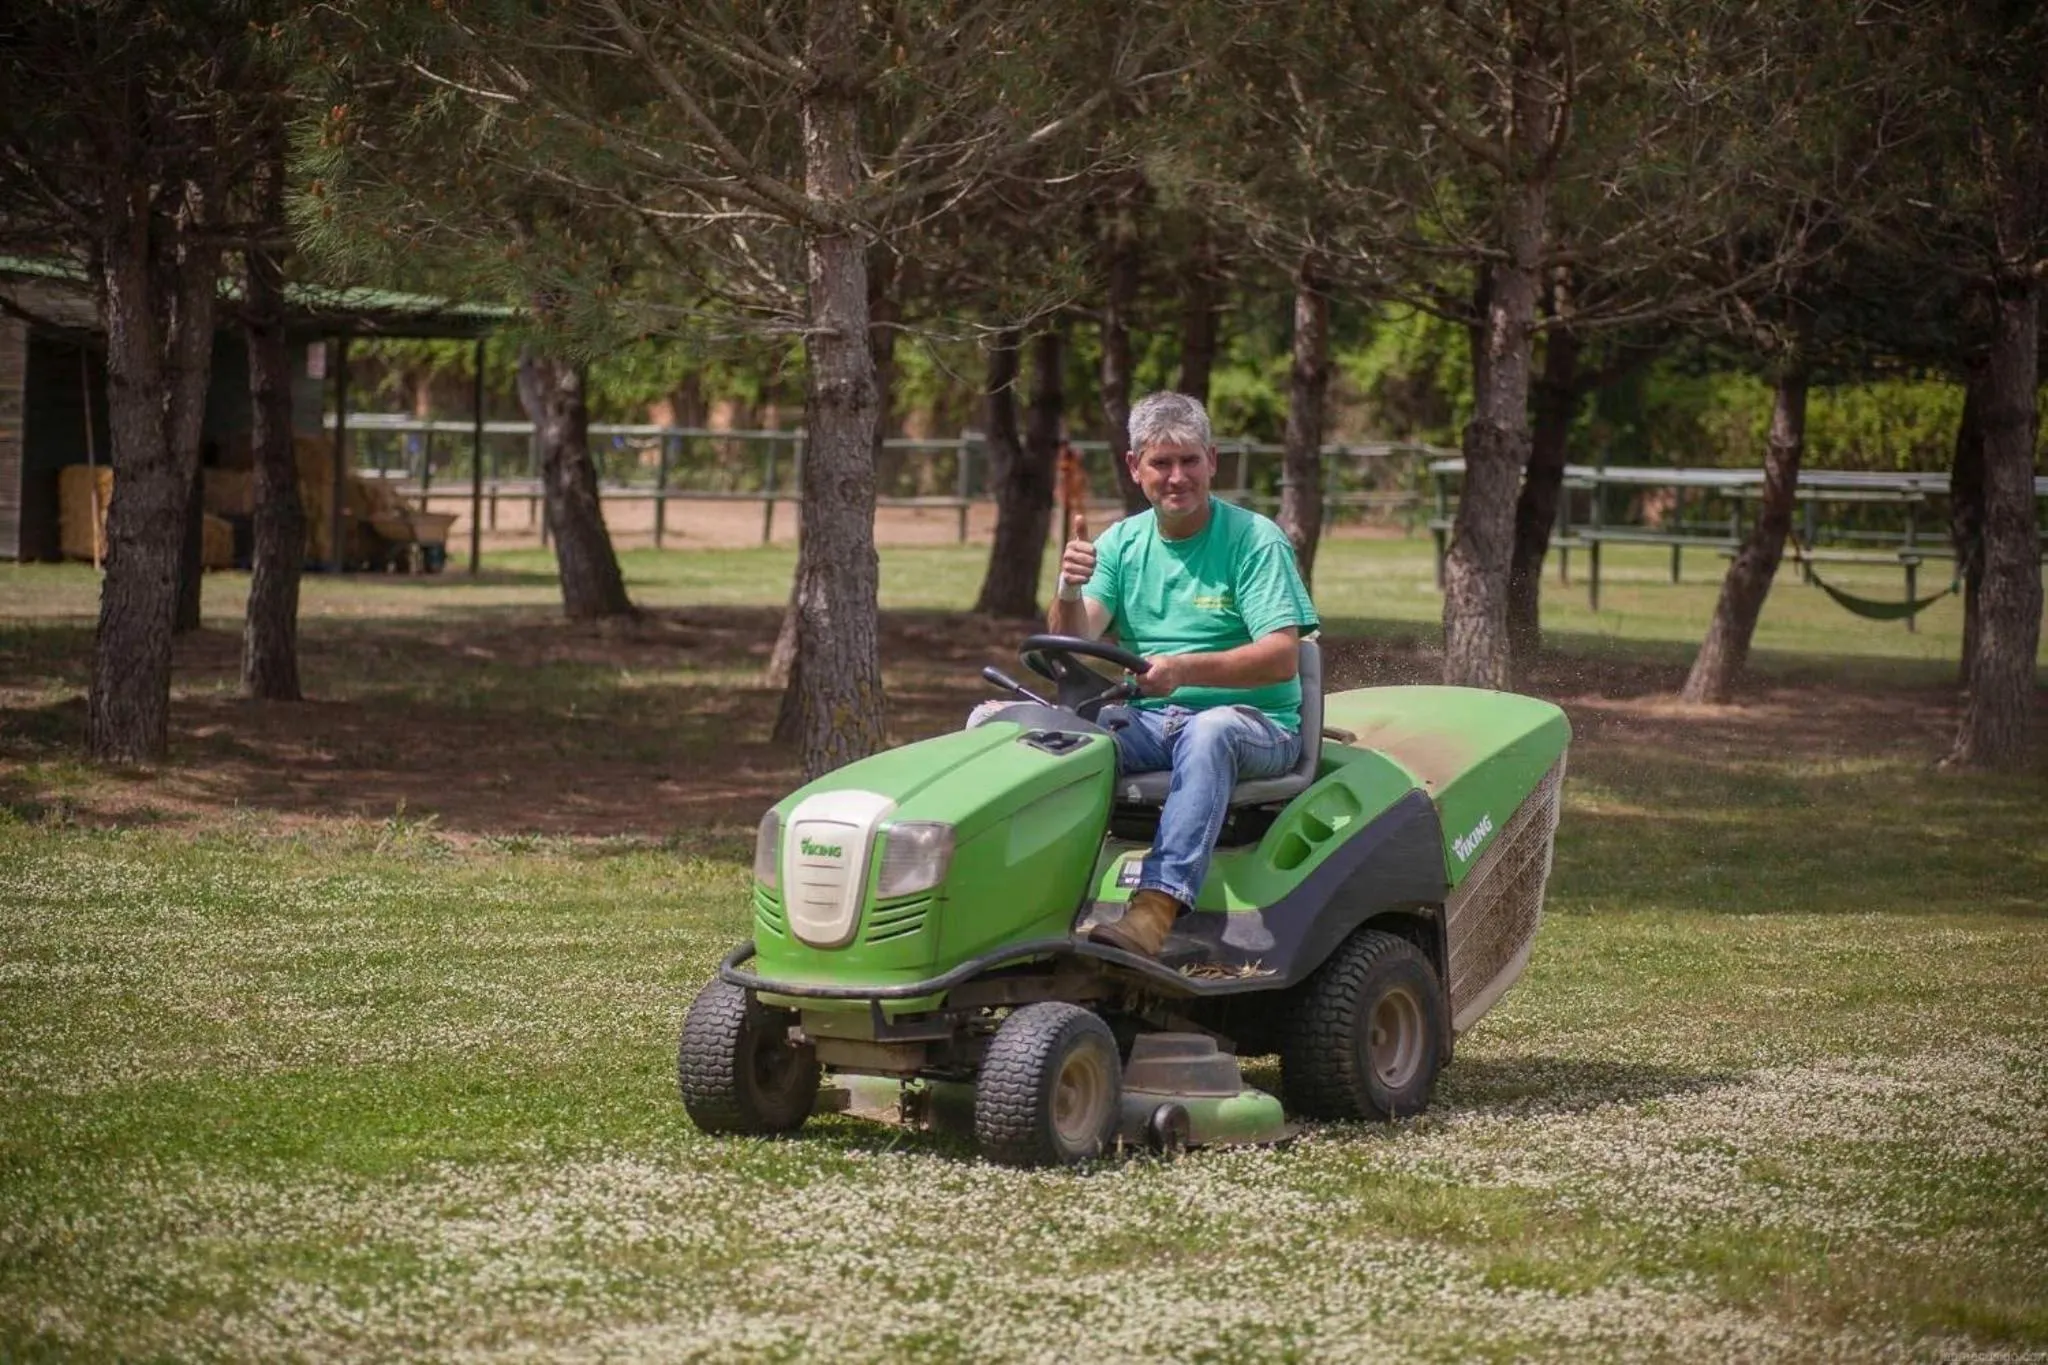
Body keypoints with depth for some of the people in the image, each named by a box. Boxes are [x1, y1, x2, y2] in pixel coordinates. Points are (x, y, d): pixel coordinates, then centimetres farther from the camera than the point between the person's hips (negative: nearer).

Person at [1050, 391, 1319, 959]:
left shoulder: (1255, 540, -5)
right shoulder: (1122, 543, 10)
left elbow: (1281, 656, -15)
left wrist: (1184, 669, -30)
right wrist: (1069, 591, -25)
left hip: (1254, 725, -4)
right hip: (1148, 721, 4)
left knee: (1208, 732, -39)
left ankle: (1156, 907, -52)